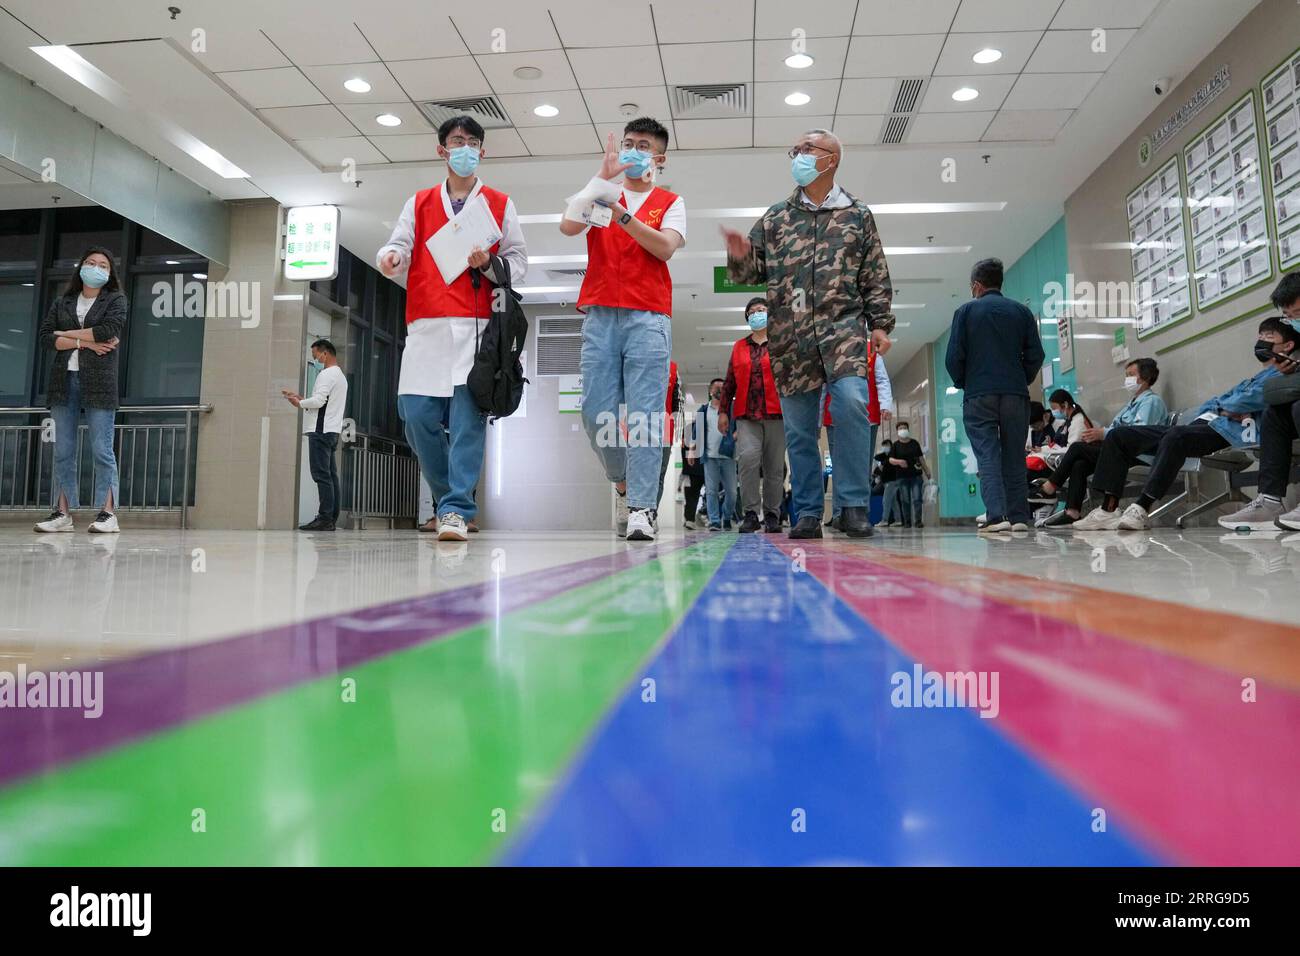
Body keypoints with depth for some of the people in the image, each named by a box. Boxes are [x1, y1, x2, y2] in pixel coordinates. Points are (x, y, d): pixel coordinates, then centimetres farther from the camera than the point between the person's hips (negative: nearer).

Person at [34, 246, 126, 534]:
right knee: (63, 451, 2)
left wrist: (67, 334, -1)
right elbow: (45, 337, 5)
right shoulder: (61, 303, 18)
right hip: (64, 381, 4)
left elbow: (109, 330, -10)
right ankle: (62, 513, 3)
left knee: (102, 450, -8)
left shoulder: (115, 300, 8)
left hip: (99, 382, -4)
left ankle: (108, 513, -9)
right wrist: (86, 343, -7)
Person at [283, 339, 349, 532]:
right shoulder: (340, 375, 25)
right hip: (332, 431, 10)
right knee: (331, 476, 5)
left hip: (321, 430, -10)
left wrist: (299, 403, 0)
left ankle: (325, 518, -15)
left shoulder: (327, 374, -6)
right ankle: (332, 519, 4)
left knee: (322, 475, -12)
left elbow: (319, 401, -16)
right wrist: (301, 398, 16)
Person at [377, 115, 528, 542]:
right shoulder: (418, 203, 22)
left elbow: (519, 261, 11)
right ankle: (450, 499, 14)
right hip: (425, 326, 3)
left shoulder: (500, 204, 17)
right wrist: (390, 258, -13)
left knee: (467, 417, -11)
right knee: (416, 416, -4)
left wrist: (488, 264, -9)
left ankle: (457, 511, -9)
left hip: (477, 326, -2)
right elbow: (399, 246, 10)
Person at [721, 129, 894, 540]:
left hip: (843, 328, -2)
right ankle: (808, 514, 13)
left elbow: (876, 277, 11)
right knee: (799, 429, 3)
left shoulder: (858, 215, 13)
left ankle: (854, 506, -12)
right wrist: (739, 256, -8)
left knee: (851, 402, -23)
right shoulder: (775, 218, 16)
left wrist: (879, 324, 2)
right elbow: (750, 273, 14)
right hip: (790, 338, 2)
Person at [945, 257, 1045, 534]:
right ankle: (1019, 517, 7)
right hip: (1016, 394, 3)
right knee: (1014, 456, 8)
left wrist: (962, 383, 12)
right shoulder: (1021, 311, 10)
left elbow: (954, 357, -4)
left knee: (987, 455, -4)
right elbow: (1036, 355, 6)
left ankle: (996, 515, -15)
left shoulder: (966, 311, 2)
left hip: (979, 395, -3)